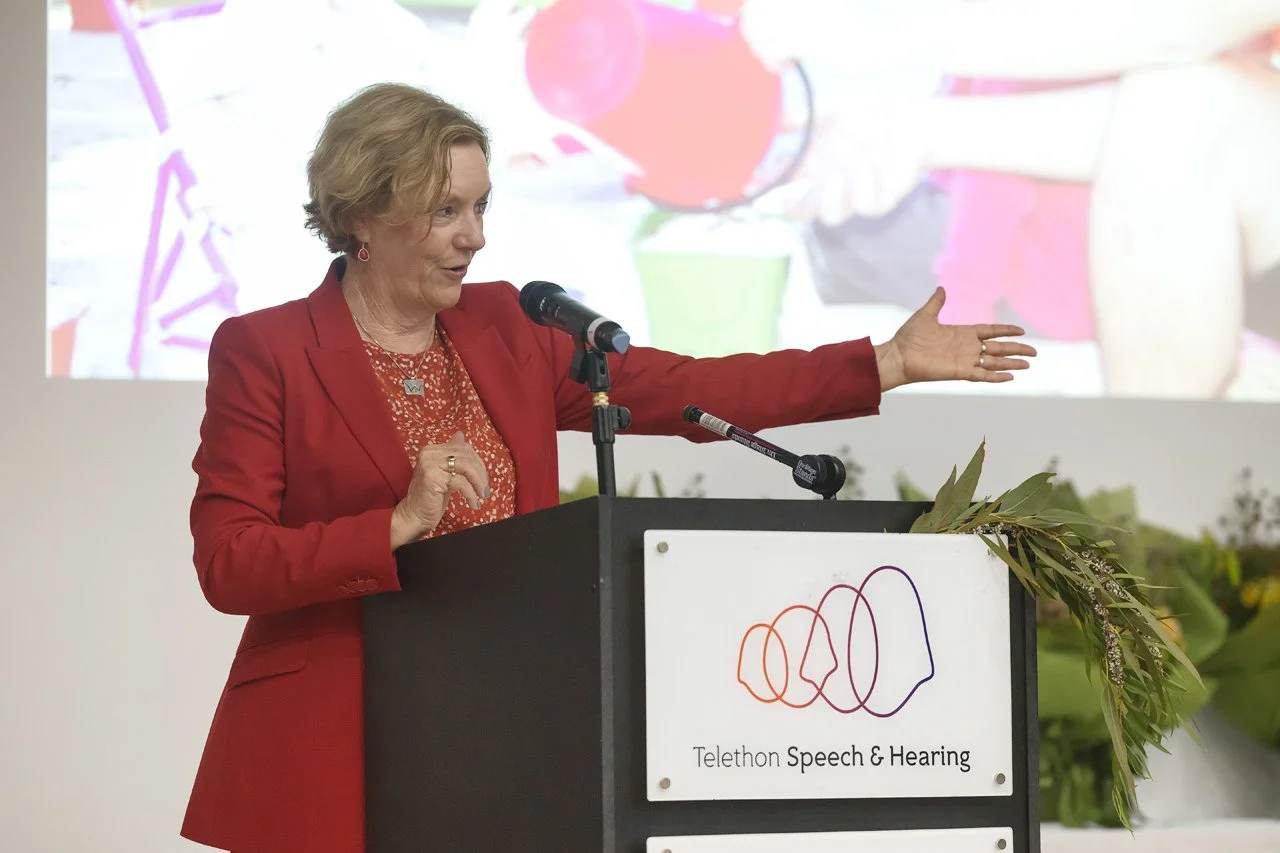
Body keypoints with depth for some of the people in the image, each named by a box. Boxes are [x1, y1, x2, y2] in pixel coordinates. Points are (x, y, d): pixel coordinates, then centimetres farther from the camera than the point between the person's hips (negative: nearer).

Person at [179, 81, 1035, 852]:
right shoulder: (264, 352, -3)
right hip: (326, 758, -4)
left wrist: (893, 361, 5)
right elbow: (227, 565, -9)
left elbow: (683, 390, 9)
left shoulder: (503, 331, 12)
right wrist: (401, 524, -20)